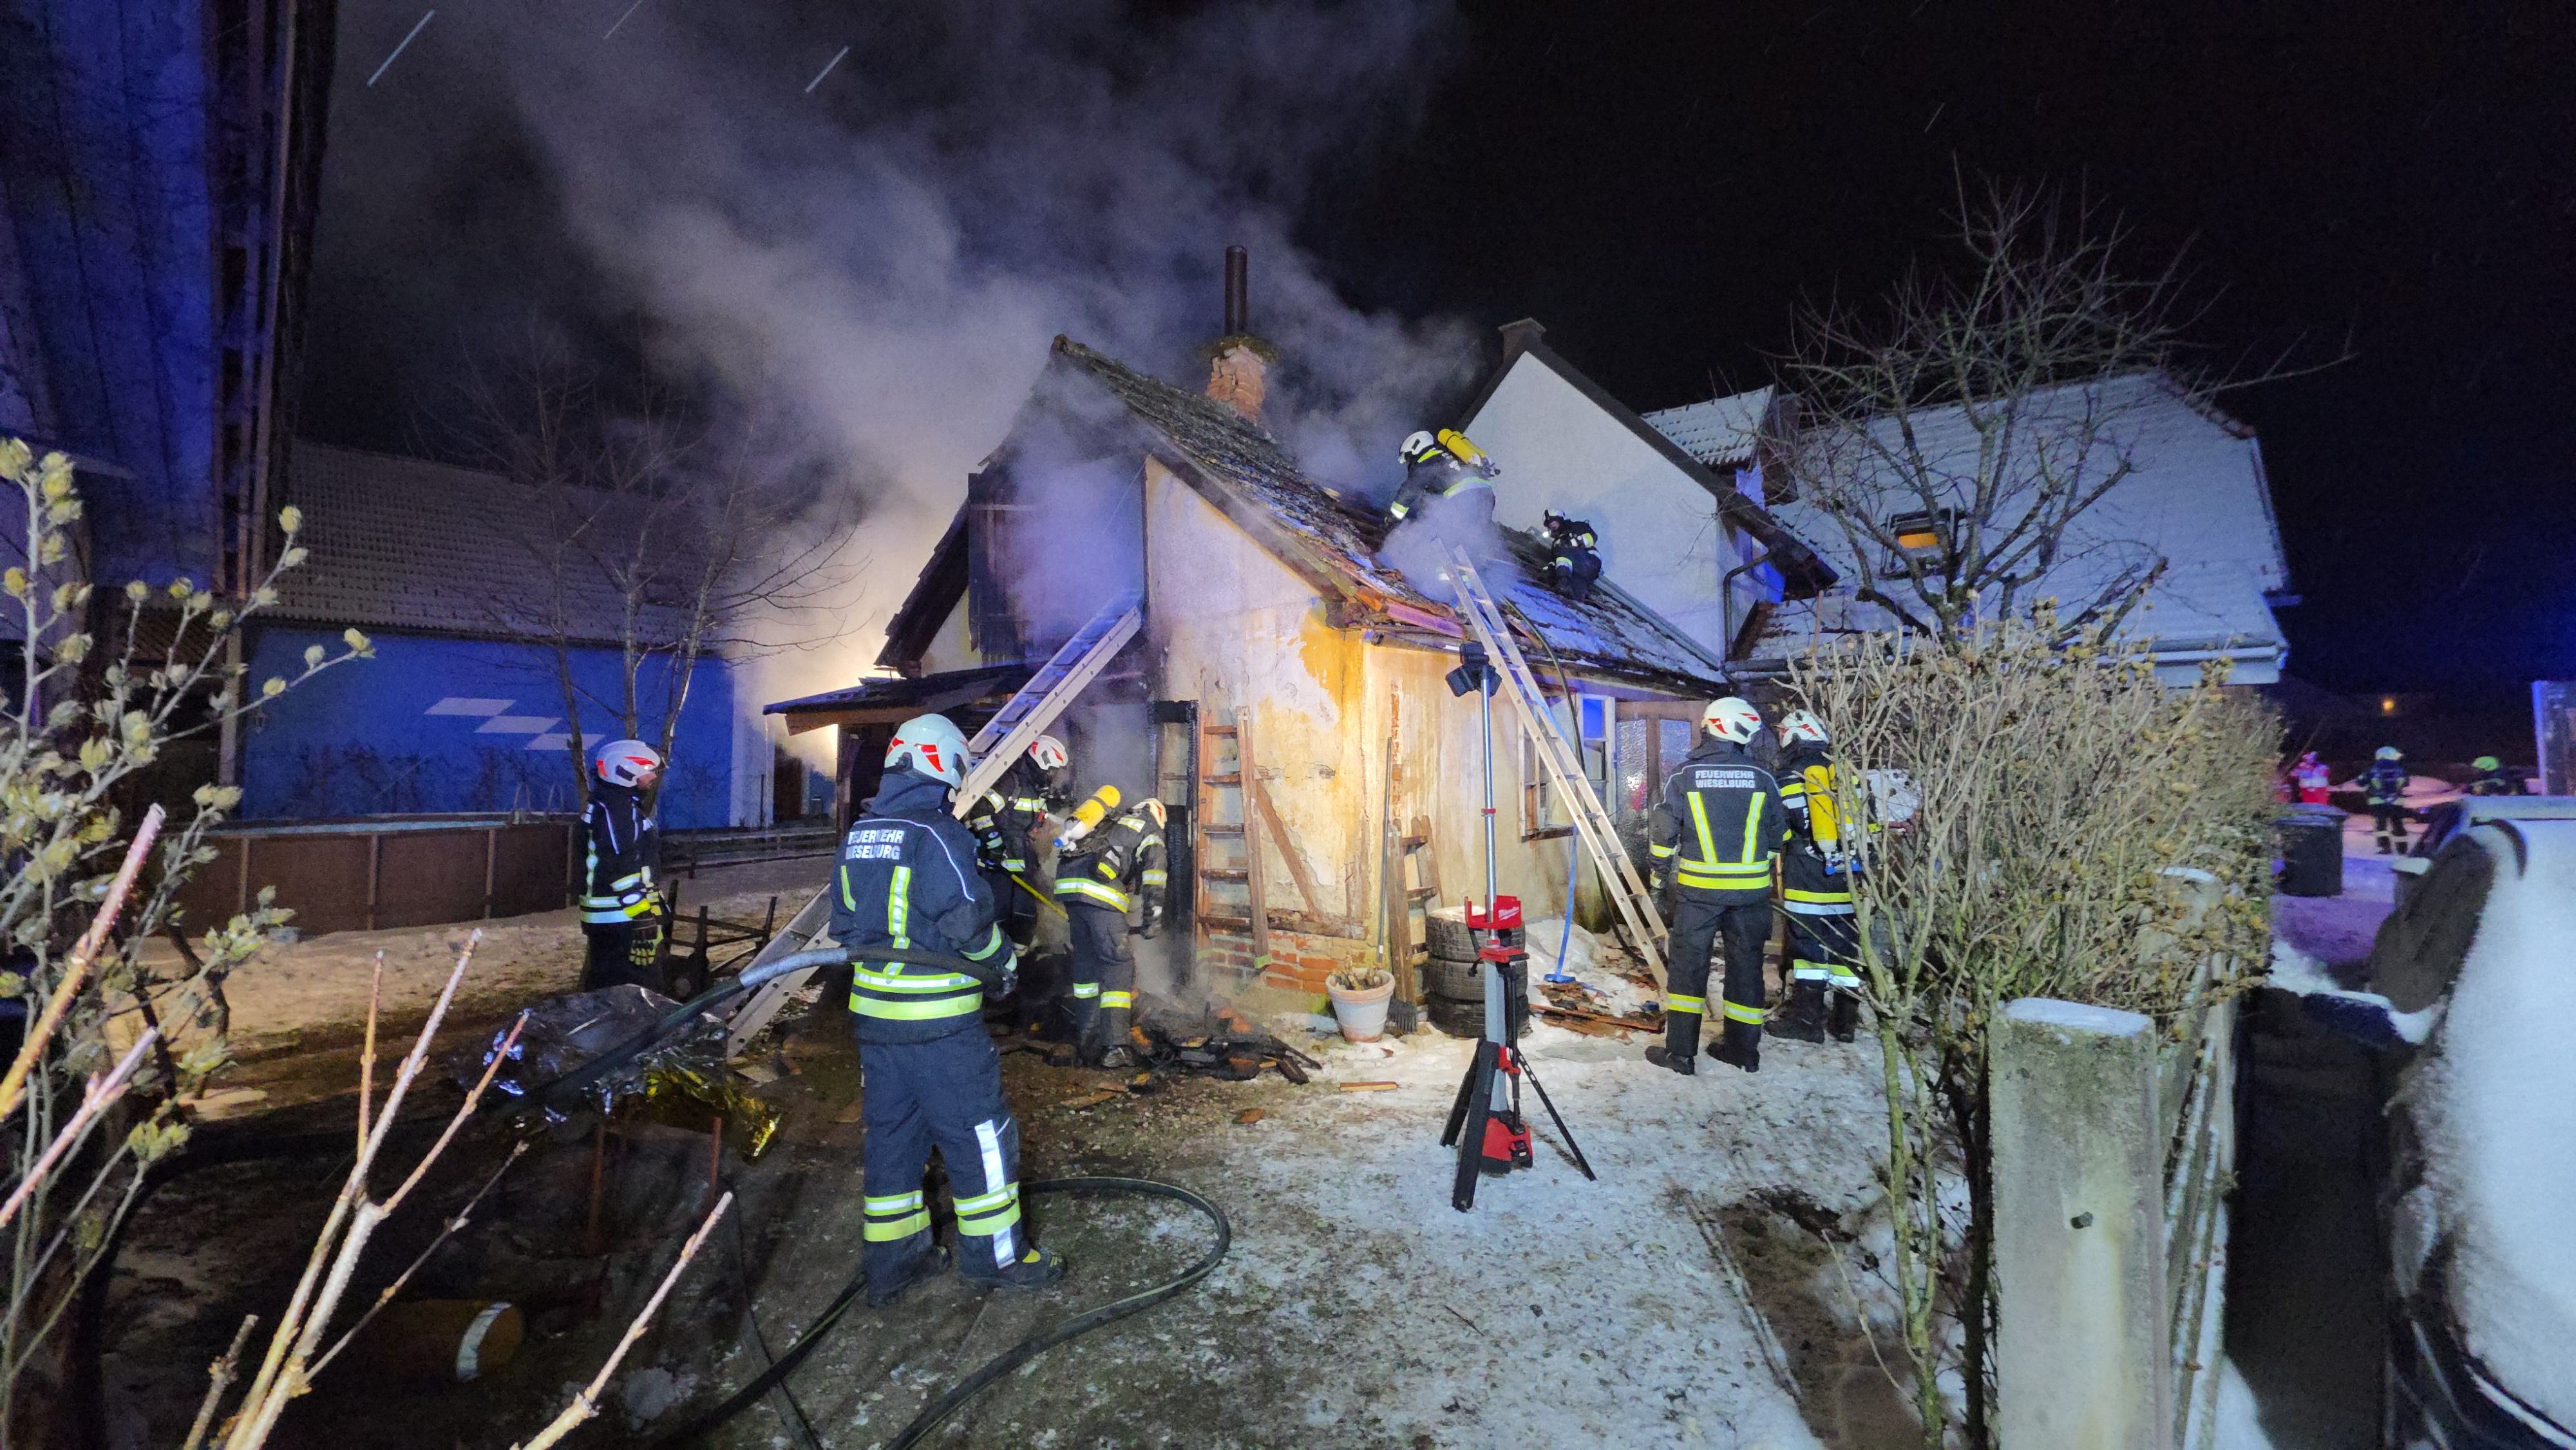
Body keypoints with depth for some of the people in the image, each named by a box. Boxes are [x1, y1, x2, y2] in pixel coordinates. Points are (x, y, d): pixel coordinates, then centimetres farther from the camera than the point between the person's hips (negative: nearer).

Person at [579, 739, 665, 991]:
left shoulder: (618, 804, 17)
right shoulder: (617, 809, -17)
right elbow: (621, 868, -23)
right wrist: (642, 917, -23)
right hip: (622, 918, -11)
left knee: (602, 987, 18)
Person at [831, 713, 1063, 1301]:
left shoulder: (857, 837, 7)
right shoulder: (938, 835, -18)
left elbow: (845, 925, 14)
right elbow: (971, 922, -18)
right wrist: (1003, 966, -1)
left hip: (872, 1010, 8)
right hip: (940, 1019, -8)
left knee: (890, 1132, 18)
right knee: (978, 1133, 6)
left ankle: (891, 1261, 30)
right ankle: (995, 1254, 18)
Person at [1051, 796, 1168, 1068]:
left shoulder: (1113, 822, 35)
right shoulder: (1150, 829, 16)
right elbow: (1153, 871, 1)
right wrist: (1153, 917, -2)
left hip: (1067, 881, 7)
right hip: (1099, 890, -7)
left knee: (1085, 957, 20)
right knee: (1119, 965, -2)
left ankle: (1085, 1034, 30)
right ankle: (1112, 1048, -8)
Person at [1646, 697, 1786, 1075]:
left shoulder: (1684, 775, -5)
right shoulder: (1762, 778, 0)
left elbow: (1662, 830, -4)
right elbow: (1778, 833, 10)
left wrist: (1661, 874, 10)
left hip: (1698, 888, -2)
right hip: (1751, 889, 2)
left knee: (1687, 963, 5)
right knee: (1746, 964, 13)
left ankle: (1680, 1049, 6)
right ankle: (1743, 1048, 24)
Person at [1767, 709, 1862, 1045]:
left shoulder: (1788, 776, -6)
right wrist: (1861, 858, 19)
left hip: (1806, 878, -4)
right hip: (1847, 878, 4)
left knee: (1807, 943, 1)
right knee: (1845, 945, 11)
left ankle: (1807, 1019, 5)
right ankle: (1845, 1021, 19)